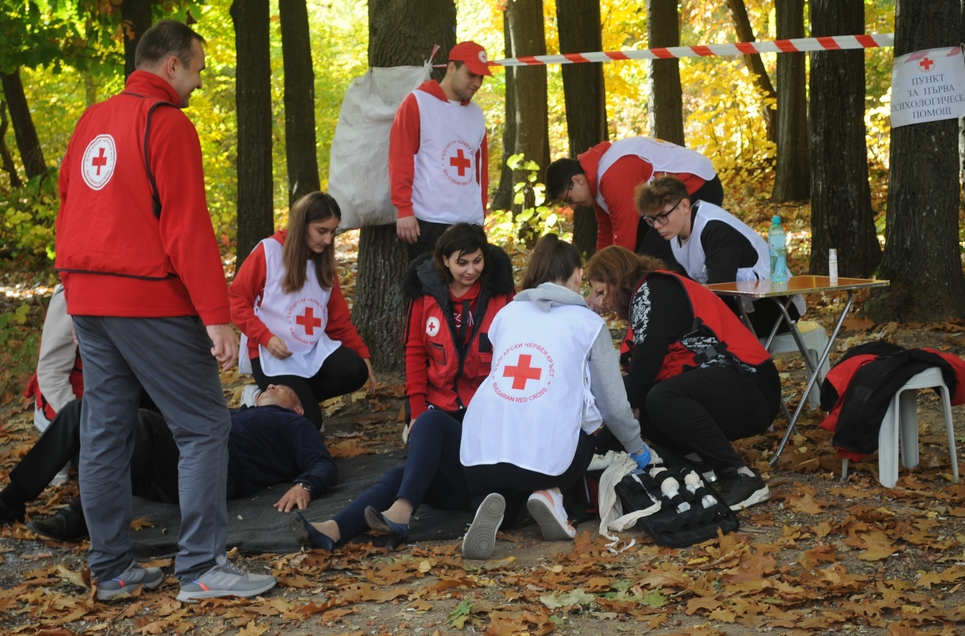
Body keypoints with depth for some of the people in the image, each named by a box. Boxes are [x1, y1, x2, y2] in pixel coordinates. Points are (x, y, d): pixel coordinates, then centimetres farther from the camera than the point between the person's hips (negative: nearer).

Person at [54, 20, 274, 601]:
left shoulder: (92, 122, 15)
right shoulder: (167, 123, -11)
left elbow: (68, 211, 18)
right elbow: (189, 226, -16)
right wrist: (217, 315, -17)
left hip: (87, 301, 8)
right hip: (150, 301, -8)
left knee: (105, 433, 11)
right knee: (205, 426, -1)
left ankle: (112, 570, 17)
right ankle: (201, 568, -3)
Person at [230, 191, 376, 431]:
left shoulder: (325, 263, 11)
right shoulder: (268, 252, -8)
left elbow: (339, 320, 13)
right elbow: (237, 301, -8)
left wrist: (364, 356, 2)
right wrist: (265, 337, -19)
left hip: (315, 349, 6)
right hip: (274, 354, -6)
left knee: (356, 372, -22)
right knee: (308, 423, -20)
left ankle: (296, 397, 1)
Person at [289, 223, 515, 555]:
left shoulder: (500, 298, 0)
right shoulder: (427, 295, 5)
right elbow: (415, 353, 8)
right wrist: (418, 410, 1)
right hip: (439, 412, 2)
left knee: (431, 424, -32)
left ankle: (400, 512, -47)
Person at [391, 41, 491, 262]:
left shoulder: (476, 114, 18)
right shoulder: (417, 103, -1)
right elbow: (400, 159, -7)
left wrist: (481, 215, 16)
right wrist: (404, 209, -13)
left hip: (470, 223, 6)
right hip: (428, 223, -5)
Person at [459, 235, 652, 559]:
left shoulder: (506, 314, 18)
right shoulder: (588, 323, 8)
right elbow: (613, 404, 10)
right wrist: (637, 449, 29)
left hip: (480, 455, 2)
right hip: (546, 454, -2)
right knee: (586, 440, 33)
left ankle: (500, 505, -2)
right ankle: (550, 493, 2)